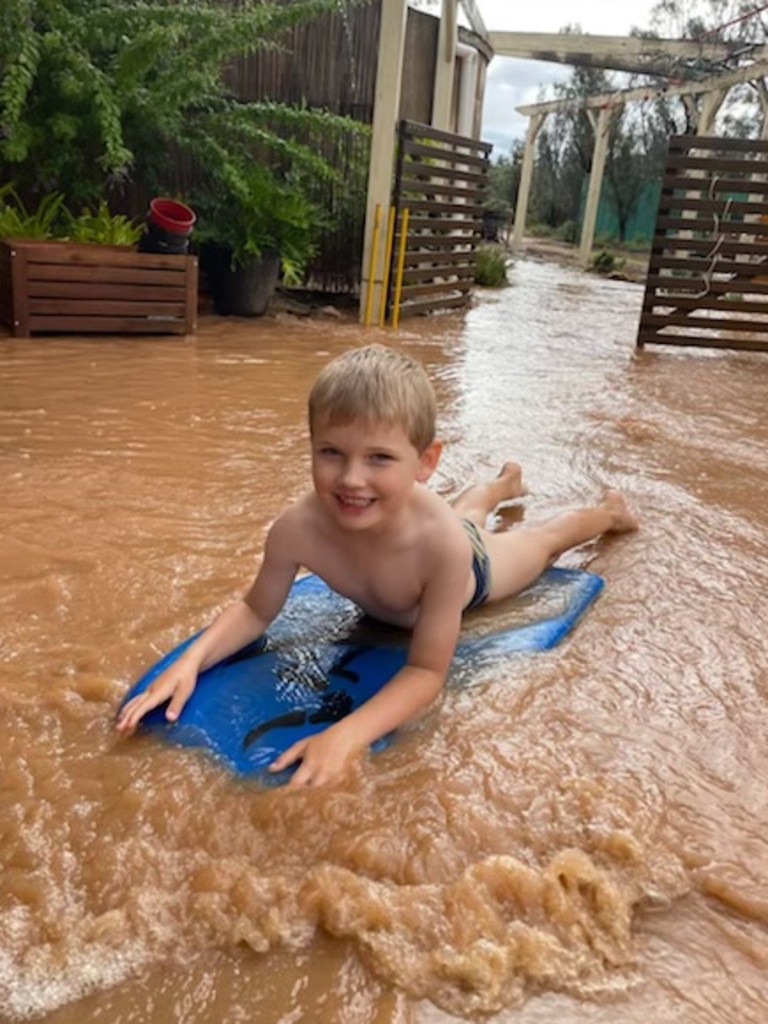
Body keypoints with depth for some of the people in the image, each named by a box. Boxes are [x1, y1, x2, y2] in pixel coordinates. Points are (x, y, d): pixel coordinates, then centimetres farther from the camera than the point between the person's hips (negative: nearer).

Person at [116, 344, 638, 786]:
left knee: (542, 542, 30)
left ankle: (609, 510, 62)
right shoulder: (298, 527, -44)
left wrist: (348, 735, -60)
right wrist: (189, 663, -42)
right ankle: (504, 483, 72)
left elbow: (427, 671, -44)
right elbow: (256, 610, -25)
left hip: (474, 568, -3)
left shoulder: (442, 543, -53)